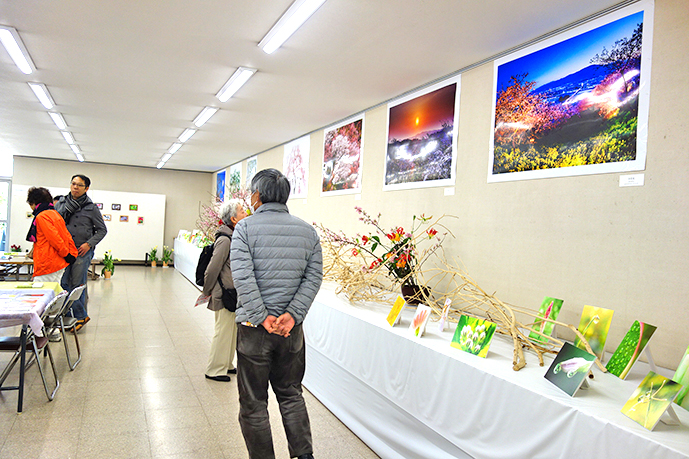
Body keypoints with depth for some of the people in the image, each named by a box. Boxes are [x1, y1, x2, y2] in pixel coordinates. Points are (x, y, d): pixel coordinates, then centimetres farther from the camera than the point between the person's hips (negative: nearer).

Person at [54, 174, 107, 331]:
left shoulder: (91, 208, 1)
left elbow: (102, 230, 3)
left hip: (83, 251, -4)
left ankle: (80, 316, 11)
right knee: (63, 283, 3)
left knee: (77, 285, -1)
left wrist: (89, 244, -7)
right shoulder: (61, 203, 9)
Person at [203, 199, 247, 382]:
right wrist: (207, 292, -8)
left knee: (232, 330, 18)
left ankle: (226, 364, 33)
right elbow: (212, 269, -17)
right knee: (223, 331, 2)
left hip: (234, 295, 9)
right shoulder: (225, 239, -20)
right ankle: (214, 370, 17)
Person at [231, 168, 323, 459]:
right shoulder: (307, 231, 4)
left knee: (253, 403, 12)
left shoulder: (245, 228, -7)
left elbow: (243, 276, -18)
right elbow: (313, 277, -4)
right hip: (291, 329, 4)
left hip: (254, 328, -4)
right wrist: (293, 314, -10)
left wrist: (262, 317, -16)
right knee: (291, 393, 21)